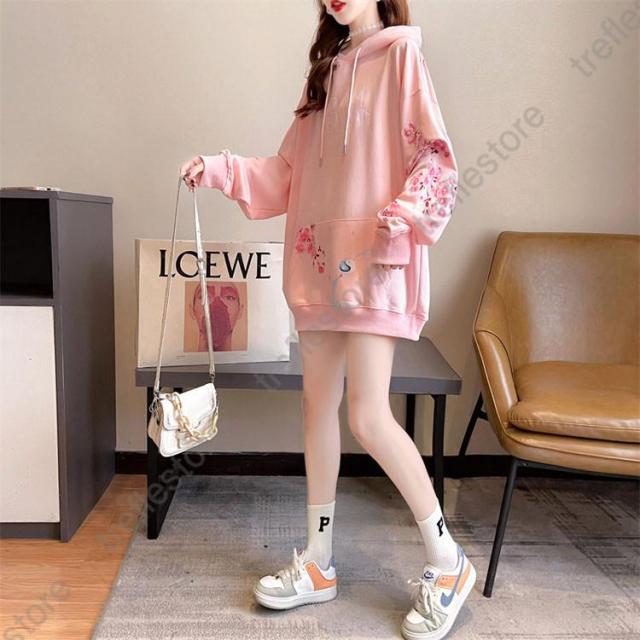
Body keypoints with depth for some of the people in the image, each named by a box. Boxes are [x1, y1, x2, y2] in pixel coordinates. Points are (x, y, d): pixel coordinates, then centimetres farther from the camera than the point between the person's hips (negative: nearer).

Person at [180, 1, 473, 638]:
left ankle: (445, 560, 9)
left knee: (368, 415, -11)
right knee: (317, 405, 8)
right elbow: (289, 172, 19)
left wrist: (407, 215, -23)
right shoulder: (327, 69, 21)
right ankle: (318, 563, 22)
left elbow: (436, 158, -8)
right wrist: (223, 170, 8)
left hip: (375, 261, -7)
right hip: (319, 261, 7)